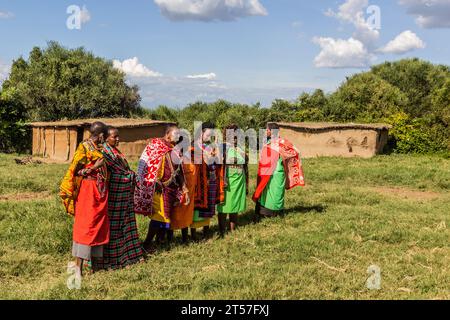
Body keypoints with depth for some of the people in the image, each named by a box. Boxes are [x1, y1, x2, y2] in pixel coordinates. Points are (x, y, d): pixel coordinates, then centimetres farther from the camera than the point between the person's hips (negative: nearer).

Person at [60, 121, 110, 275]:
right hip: (87, 189, -8)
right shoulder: (84, 147, -9)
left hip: (100, 190, 8)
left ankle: (93, 259, 19)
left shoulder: (99, 148, 13)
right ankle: (79, 264, -3)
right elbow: (76, 171, -12)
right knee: (85, 225, -7)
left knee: (99, 225, 10)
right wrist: (95, 167, -18)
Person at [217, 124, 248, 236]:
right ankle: (222, 232, 8)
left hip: (239, 182, 5)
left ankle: (233, 230, 22)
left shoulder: (241, 149, 13)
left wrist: (246, 184, 16)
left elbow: (245, 167, 17)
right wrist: (222, 181, -20)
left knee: (236, 206, 10)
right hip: (227, 181, -5)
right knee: (224, 206, -1)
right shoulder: (223, 148, -4)